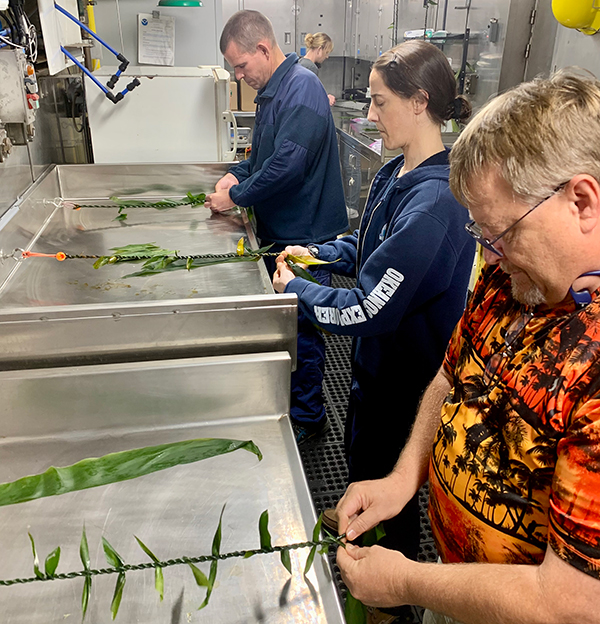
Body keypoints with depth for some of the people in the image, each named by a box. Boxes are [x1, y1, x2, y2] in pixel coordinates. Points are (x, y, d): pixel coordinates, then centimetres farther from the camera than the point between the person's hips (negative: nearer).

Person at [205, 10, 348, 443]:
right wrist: (237, 174, 6)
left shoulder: (302, 89, -18)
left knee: (301, 328, 1)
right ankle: (301, 400, 37)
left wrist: (236, 197, -16)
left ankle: (308, 417, 19)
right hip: (281, 230, 10)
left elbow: (287, 164, -27)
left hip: (304, 235, -10)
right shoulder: (273, 90, 14)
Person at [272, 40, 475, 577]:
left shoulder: (435, 201, -32)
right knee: (358, 445, 30)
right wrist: (317, 253, 2)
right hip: (378, 354, 9)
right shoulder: (395, 174, -1)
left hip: (406, 371, -9)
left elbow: (370, 311, -30)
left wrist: (296, 289, -16)